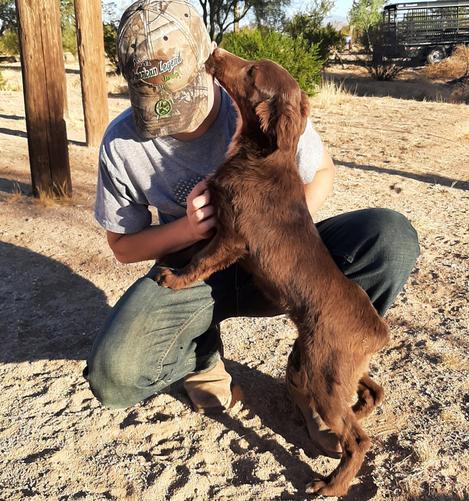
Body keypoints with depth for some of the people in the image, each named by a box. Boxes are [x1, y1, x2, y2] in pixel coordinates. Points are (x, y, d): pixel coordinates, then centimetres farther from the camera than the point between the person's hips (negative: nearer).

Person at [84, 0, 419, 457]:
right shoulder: (122, 144, -14)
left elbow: (322, 172, 0)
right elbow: (123, 247, -3)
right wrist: (187, 229, -24)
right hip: (194, 271, 0)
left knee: (393, 237, -26)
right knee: (112, 377, -28)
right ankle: (202, 350, 9)